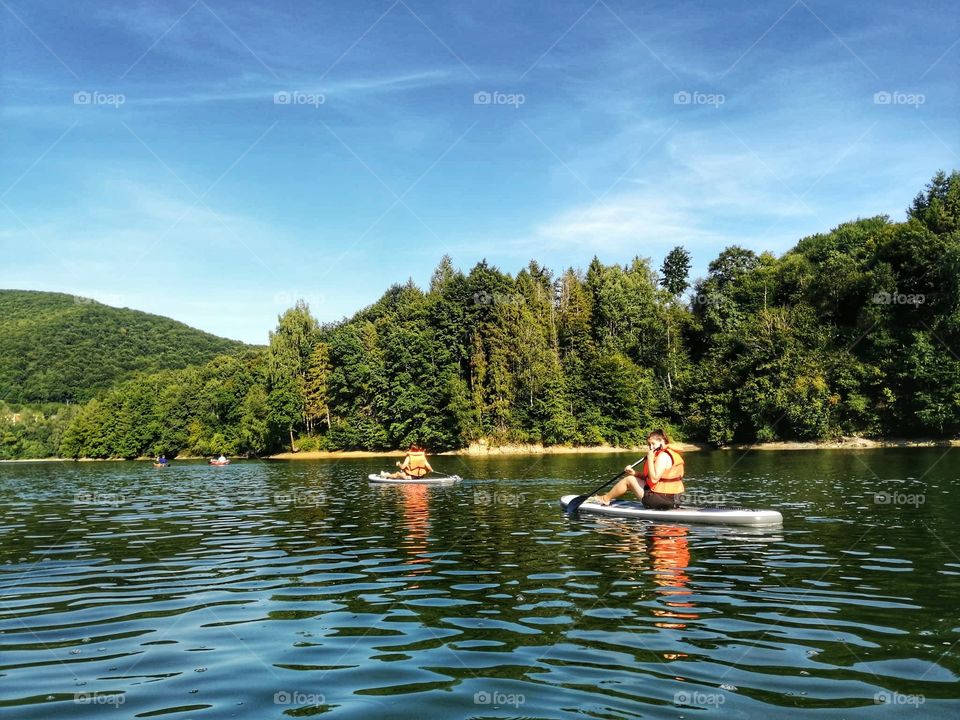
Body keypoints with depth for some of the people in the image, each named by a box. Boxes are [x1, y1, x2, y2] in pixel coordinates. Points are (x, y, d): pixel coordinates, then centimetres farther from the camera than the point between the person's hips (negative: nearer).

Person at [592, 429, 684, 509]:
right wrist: (635, 473, 3)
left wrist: (650, 458, -19)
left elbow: (654, 479, -24)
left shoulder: (663, 456, -17)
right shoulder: (671, 454, 15)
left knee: (629, 479, 5)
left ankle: (605, 499, 23)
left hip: (662, 500, -10)